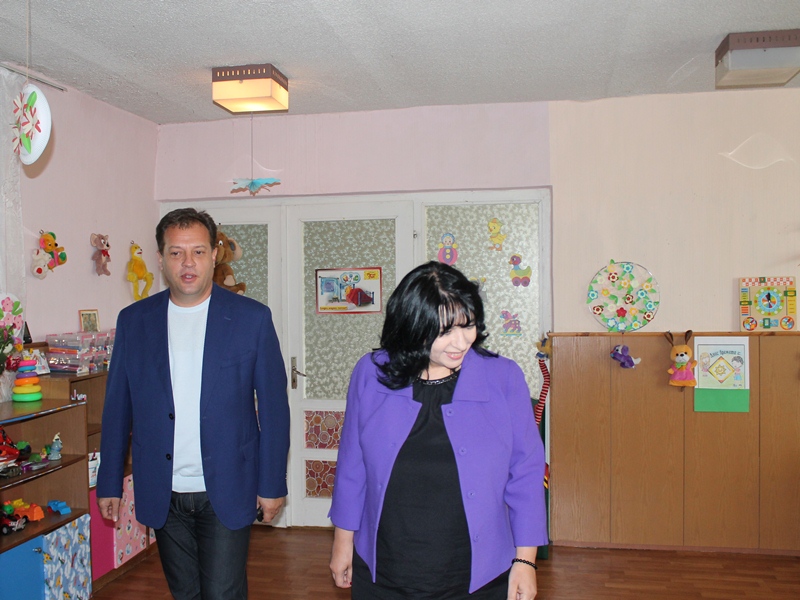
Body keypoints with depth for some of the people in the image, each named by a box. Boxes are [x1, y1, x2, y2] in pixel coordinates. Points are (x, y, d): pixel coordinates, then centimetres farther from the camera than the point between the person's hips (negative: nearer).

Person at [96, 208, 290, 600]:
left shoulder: (252, 318, -7)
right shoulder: (133, 321, 1)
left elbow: (273, 406, -4)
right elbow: (117, 408, 6)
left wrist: (272, 484, -4)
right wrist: (109, 484, 7)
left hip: (227, 491, -3)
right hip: (163, 494, 3)